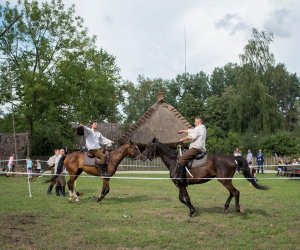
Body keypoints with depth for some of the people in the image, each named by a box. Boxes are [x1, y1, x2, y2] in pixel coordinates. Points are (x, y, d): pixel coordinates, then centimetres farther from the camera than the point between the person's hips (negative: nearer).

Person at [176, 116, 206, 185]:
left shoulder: (198, 128, -7)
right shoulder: (203, 128, 24)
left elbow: (191, 137, -14)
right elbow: (190, 131, 37)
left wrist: (182, 139, 1)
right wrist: (182, 131, 46)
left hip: (196, 148, -11)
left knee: (181, 159, -19)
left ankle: (180, 178, -29)